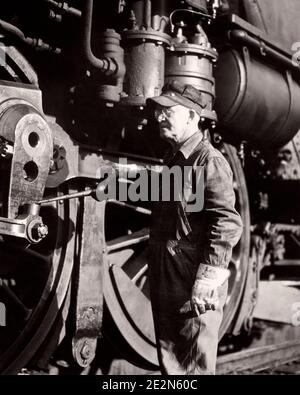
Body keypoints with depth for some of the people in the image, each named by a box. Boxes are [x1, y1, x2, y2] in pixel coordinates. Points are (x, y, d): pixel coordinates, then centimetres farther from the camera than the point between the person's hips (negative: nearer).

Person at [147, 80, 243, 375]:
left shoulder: (210, 161, -13)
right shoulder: (172, 158, 14)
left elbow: (228, 225, -21)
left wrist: (208, 278, -24)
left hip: (194, 285, -9)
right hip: (165, 281, 9)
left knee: (194, 365, 1)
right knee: (169, 361, 19)